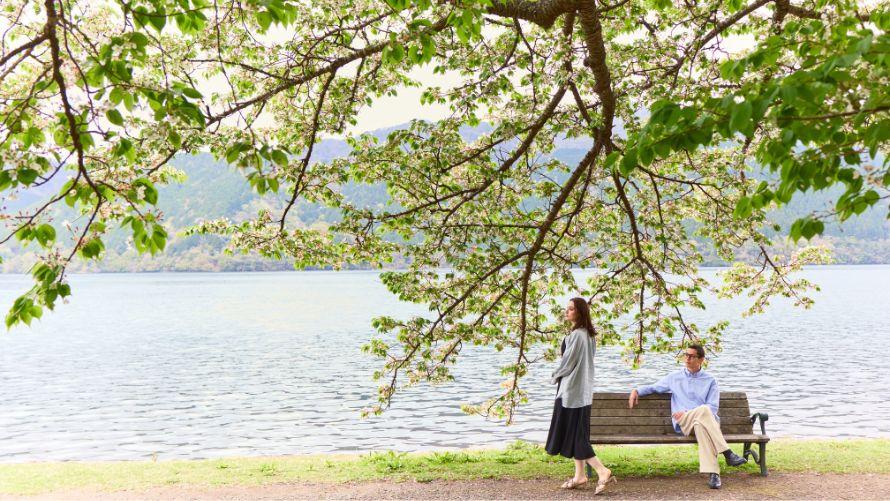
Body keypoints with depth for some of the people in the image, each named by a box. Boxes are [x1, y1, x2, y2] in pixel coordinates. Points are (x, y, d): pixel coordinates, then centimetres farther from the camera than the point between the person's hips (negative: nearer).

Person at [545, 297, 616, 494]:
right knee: (576, 433, 14)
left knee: (573, 434, -5)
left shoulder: (577, 335, -19)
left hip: (572, 389, -10)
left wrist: (555, 377, 1)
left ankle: (602, 471, -9)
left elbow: (568, 361, -16)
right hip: (581, 389, 10)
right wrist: (560, 376, 14)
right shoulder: (588, 334, 11)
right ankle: (579, 475, 17)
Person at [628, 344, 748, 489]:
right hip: (682, 423, 0)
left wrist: (687, 413, -8)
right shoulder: (674, 377, 21)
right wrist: (637, 391, 11)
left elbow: (713, 407, 4)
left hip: (708, 421, 1)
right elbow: (654, 388, 31)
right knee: (703, 410, -37)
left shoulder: (710, 381, 15)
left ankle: (712, 472, -48)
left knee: (700, 425, -41)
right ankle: (727, 453, -40)